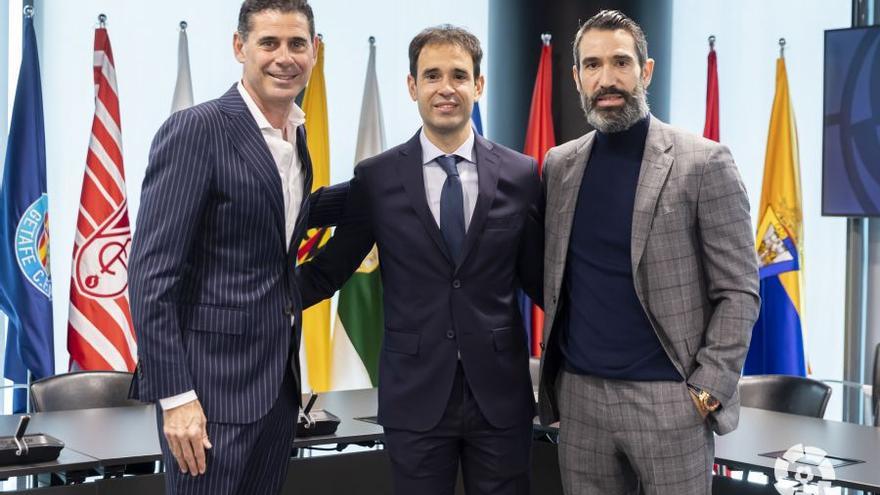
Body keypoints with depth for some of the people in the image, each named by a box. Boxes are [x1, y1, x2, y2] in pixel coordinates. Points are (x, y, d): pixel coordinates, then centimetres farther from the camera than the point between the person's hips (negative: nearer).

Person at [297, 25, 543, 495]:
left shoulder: (520, 175, 0)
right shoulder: (375, 178, -1)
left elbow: (538, 277, 6)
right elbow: (330, 269, 3)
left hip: (501, 393, 1)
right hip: (415, 396, -1)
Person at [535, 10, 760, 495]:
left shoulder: (703, 163, -6)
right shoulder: (559, 165, 8)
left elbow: (738, 291, -6)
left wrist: (708, 388, -13)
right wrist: (552, 372, 6)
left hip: (668, 399, -4)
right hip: (577, 395, 4)